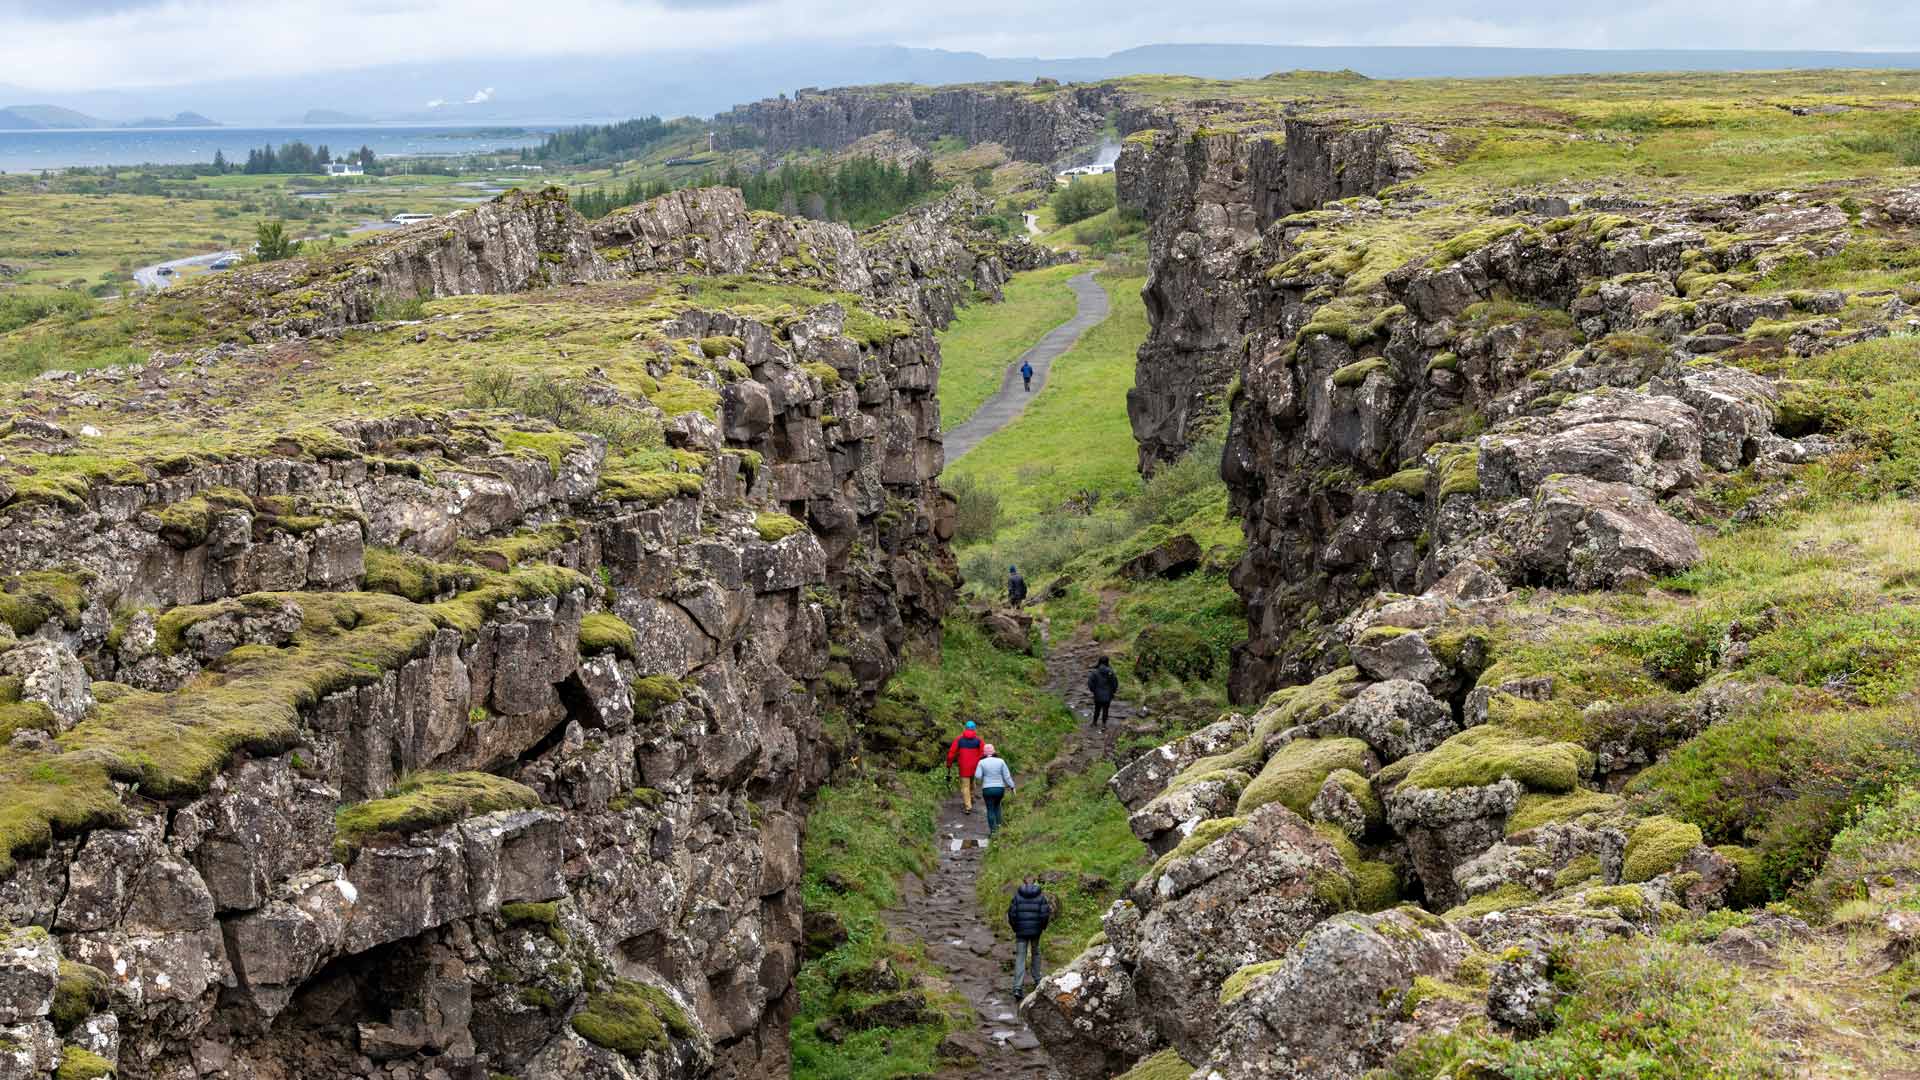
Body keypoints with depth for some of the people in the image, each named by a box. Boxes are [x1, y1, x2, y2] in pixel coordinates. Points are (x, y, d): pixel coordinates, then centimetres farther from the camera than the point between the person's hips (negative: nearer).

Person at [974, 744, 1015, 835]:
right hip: (1000, 789, 2)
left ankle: (993, 830, -1)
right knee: (997, 805, 26)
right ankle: (998, 824, 17)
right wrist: (1011, 786, 3)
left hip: (988, 790, -2)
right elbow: (1007, 775, -3)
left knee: (990, 810, 7)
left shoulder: (982, 762, -5)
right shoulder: (1000, 761, -1)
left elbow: (978, 776, -9)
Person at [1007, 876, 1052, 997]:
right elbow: (1045, 914, -8)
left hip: (1021, 931, -1)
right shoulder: (1040, 896, -3)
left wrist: (1015, 928, 9)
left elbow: (1011, 913, -6)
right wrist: (1043, 927, 9)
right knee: (1035, 953, 24)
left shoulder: (1017, 895, -4)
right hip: (1036, 931, 1)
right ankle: (1037, 980, 32)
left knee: (1020, 958, -1)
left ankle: (1018, 987, -13)